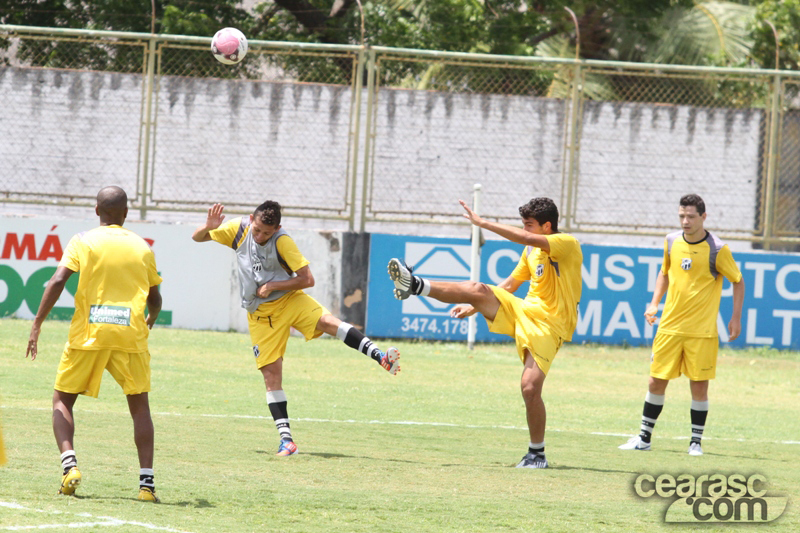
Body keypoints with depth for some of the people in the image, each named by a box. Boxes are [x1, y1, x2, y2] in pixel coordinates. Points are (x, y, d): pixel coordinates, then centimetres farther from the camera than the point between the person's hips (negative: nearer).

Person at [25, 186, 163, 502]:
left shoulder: (83, 242, 4)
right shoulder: (142, 248, 11)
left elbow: (57, 281, -9)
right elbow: (155, 300, 18)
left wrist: (37, 325, -5)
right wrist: (150, 321, 40)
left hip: (88, 334, -1)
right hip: (131, 335, 1)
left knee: (62, 401, 13)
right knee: (140, 407, 11)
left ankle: (69, 464, -10)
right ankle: (147, 482, 0)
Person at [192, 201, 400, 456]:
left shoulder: (282, 242, -15)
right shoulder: (238, 229, -5)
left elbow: (307, 279, -13)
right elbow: (197, 238, 5)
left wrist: (271, 286, -18)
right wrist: (209, 227, -17)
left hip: (289, 299, -2)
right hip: (260, 314, 2)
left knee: (327, 321, -30)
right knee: (271, 373, -5)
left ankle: (381, 357, -41)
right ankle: (286, 439, -4)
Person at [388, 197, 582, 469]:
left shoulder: (568, 244, -13)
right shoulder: (531, 251, 13)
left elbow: (526, 239, -28)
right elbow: (509, 285, 24)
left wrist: (482, 222, -26)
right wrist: (474, 307, 17)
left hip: (547, 327, -6)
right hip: (522, 311, 6)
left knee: (530, 388, -19)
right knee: (479, 290, -18)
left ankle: (537, 454, -3)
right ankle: (414, 285, -27)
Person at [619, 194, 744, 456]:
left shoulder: (717, 249, -10)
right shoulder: (671, 242, 3)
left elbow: (737, 281, 1)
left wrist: (736, 318, -4)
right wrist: (654, 303, 9)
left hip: (702, 331, -4)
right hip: (669, 326, 4)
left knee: (699, 385, -2)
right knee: (656, 382, 6)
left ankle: (696, 441, 11)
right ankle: (644, 437, 17)